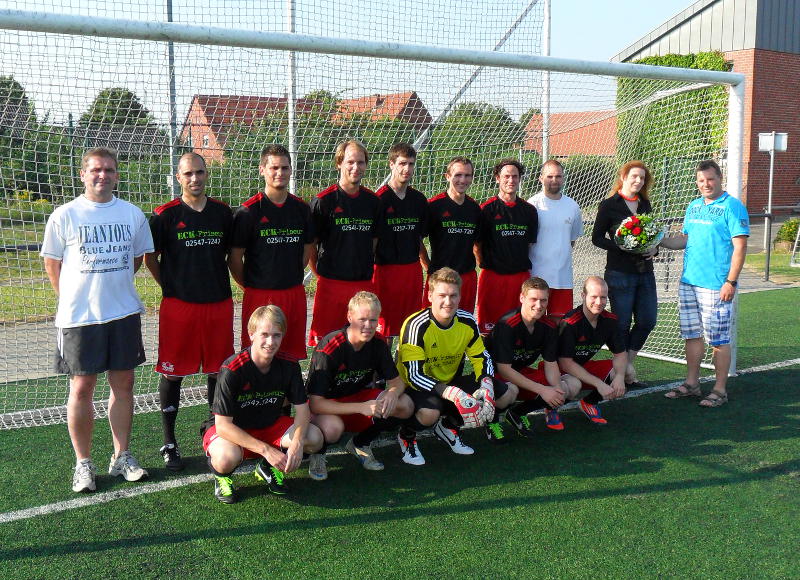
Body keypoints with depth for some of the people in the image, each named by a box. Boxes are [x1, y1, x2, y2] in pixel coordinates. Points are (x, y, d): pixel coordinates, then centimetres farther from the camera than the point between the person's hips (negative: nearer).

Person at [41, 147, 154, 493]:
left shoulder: (133, 214, 4)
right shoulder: (65, 215, -3)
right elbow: (52, 264, 5)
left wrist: (112, 285, 12)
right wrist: (75, 298, 5)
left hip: (124, 314, 3)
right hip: (79, 318, -2)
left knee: (123, 383, 8)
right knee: (82, 388, 2)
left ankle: (121, 457, 21)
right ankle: (83, 462, 14)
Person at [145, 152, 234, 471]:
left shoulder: (222, 212, 7)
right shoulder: (165, 214, -4)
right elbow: (150, 258, 4)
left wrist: (218, 284, 12)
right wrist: (172, 287, 3)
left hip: (219, 304, 4)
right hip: (179, 305, -3)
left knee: (219, 371, 11)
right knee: (172, 373, 3)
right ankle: (169, 443, 15)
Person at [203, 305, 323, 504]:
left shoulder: (289, 366, -12)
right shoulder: (232, 370, -27)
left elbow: (302, 408, -8)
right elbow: (223, 425, -26)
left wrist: (297, 442, -29)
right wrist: (266, 449, -32)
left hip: (269, 425, 5)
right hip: (233, 431, -5)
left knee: (314, 438, -19)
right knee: (228, 458, -39)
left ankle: (268, 467, 9)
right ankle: (220, 472, 2)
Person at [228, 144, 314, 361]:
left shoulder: (302, 209, 7)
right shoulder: (248, 211, -7)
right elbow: (234, 258, -2)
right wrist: (250, 285, 4)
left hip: (294, 293, 4)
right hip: (260, 295, -4)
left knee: (292, 357, 10)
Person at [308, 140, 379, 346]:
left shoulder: (372, 201, 9)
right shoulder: (323, 201, -5)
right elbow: (310, 244, -1)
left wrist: (367, 270, 13)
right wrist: (321, 273, 1)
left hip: (364, 284, 4)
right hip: (332, 284, -4)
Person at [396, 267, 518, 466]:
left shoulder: (467, 322, -7)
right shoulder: (417, 326, -25)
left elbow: (482, 358, 0)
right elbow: (414, 375, -28)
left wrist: (486, 387, -23)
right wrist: (453, 394, -40)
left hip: (452, 381, 7)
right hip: (418, 386, -6)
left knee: (508, 393, -2)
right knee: (429, 413, -40)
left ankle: (449, 426, 13)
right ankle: (406, 436, -1)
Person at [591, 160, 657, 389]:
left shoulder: (645, 204, 13)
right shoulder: (609, 205, -4)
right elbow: (597, 238, -5)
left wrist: (653, 248, 0)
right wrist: (624, 247, -18)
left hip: (645, 272, 6)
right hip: (620, 273, -6)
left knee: (647, 321, 5)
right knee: (622, 323, 1)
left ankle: (627, 364, 22)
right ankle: (626, 370, 15)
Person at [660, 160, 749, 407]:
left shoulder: (732, 207, -7)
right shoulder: (693, 206, 14)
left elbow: (740, 247, -12)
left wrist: (731, 281, -17)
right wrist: (658, 240, 5)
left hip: (716, 285, -7)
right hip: (688, 282, 7)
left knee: (719, 340, 0)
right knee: (692, 334, 13)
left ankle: (720, 389, 10)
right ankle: (691, 384, 24)